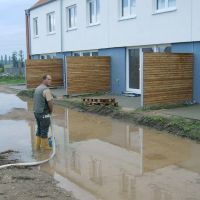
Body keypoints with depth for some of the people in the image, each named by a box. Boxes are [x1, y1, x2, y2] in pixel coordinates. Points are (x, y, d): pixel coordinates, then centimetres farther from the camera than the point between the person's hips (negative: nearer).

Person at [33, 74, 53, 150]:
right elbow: (50, 102, -20)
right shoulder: (46, 90, -18)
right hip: (44, 113, -8)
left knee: (39, 129, 18)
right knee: (44, 130, 4)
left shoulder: (37, 88, 11)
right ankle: (45, 146, 16)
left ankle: (37, 145, 25)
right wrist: (51, 111, -1)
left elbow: (36, 101, 14)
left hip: (36, 112, 9)